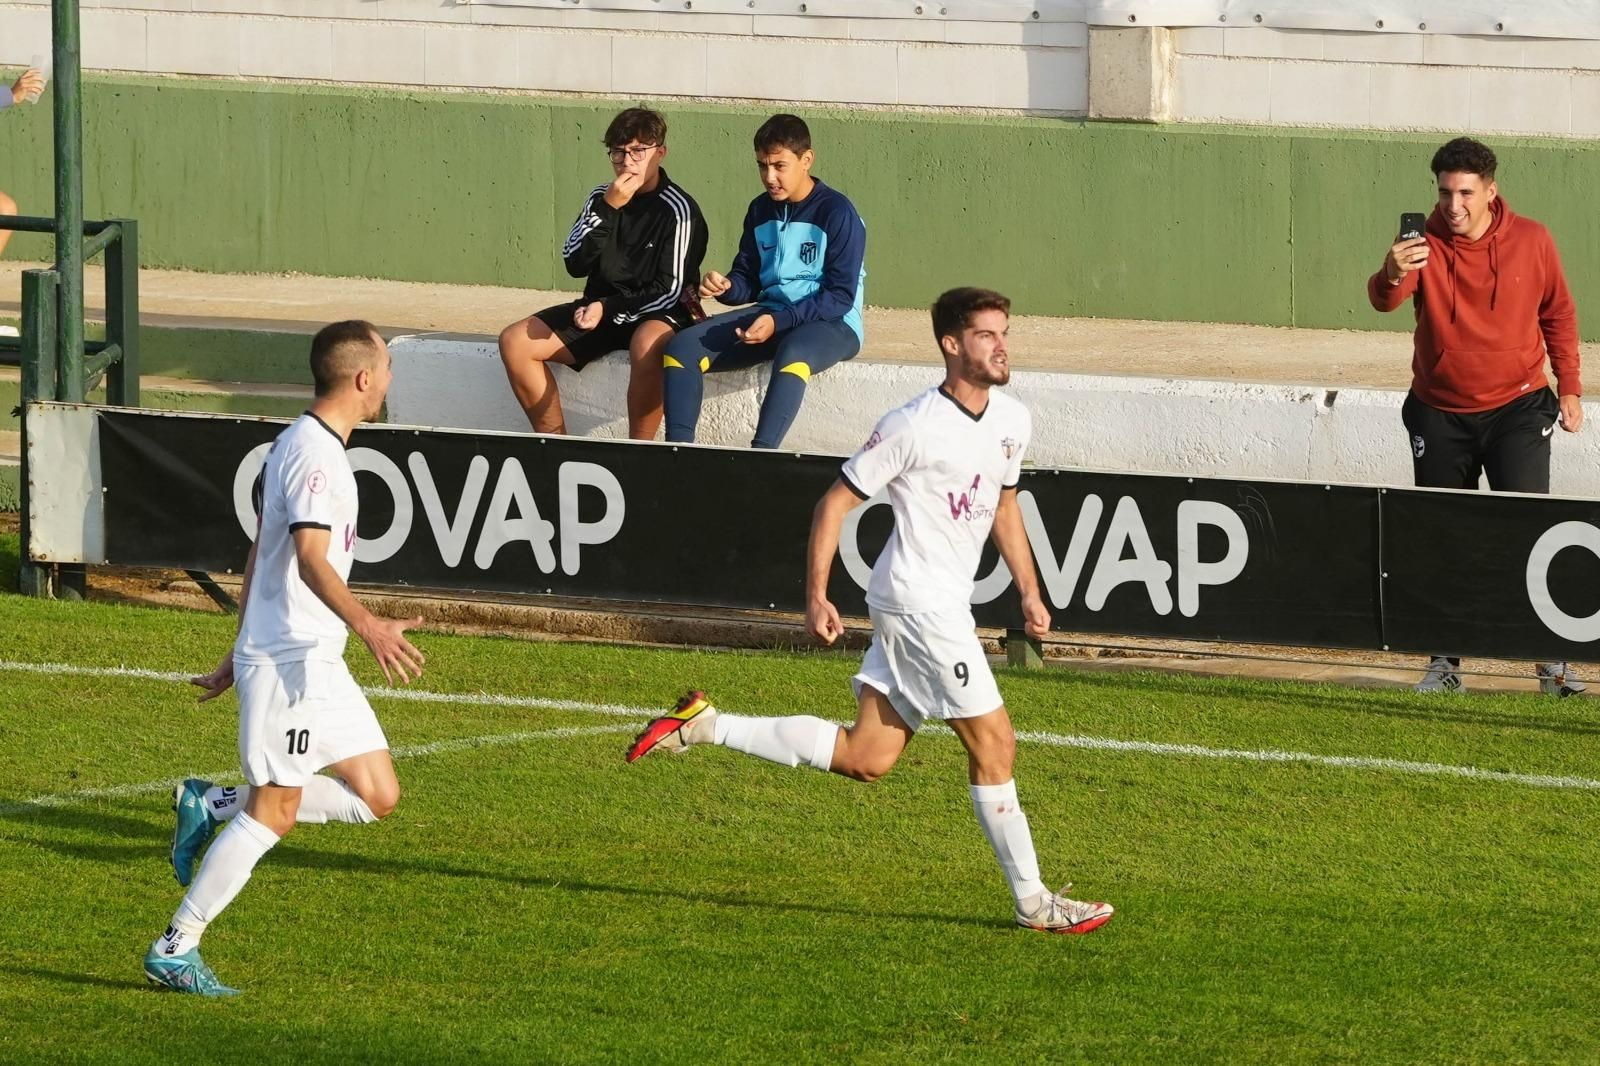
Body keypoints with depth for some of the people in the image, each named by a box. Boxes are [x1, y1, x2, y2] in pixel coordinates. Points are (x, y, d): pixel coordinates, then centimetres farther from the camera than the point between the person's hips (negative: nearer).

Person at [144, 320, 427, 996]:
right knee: (274, 812, -8)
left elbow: (261, 555, 24)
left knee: (377, 795, 7)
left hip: (318, 661, 10)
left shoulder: (303, 446, 17)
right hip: (289, 661, -10)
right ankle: (175, 951, -3)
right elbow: (312, 560, -28)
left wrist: (242, 653, 29)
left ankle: (211, 807, 15)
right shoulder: (314, 454, -16)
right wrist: (367, 624, -43)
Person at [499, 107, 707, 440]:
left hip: (656, 314, -6)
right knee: (514, 341, -12)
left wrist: (608, 309, -21)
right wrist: (608, 209, -14)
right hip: (599, 308, 6)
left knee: (648, 344, -42)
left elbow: (670, 290, -12)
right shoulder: (601, 198, 7)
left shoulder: (678, 210, -9)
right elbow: (575, 264, -4)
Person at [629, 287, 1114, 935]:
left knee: (866, 759, 8)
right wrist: (817, 597, -13)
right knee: (994, 743, -8)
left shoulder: (1013, 421, 8)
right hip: (917, 599, -9)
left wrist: (1029, 591, 18)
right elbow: (834, 504, -9)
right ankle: (1033, 902, -1)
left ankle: (704, 728, 14)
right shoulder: (915, 427, -15)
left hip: (945, 604, 9)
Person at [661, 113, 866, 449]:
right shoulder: (761, 210, 11)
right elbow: (748, 281, 16)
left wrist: (779, 321, -23)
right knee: (681, 347, -13)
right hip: (769, 315, 7)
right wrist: (725, 287, -9)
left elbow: (840, 296, -13)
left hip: (831, 322, -7)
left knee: (793, 355, -42)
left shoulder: (837, 213, -9)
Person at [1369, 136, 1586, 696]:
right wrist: (1391, 277, -48)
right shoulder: (1425, 245, -7)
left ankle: (1553, 660, -6)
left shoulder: (1531, 240, -4)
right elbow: (1384, 300, -25)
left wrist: (1569, 388, 7)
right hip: (1440, 416, 1)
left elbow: (1559, 314, 10)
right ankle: (1444, 664, 16)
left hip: (1516, 408, -1)